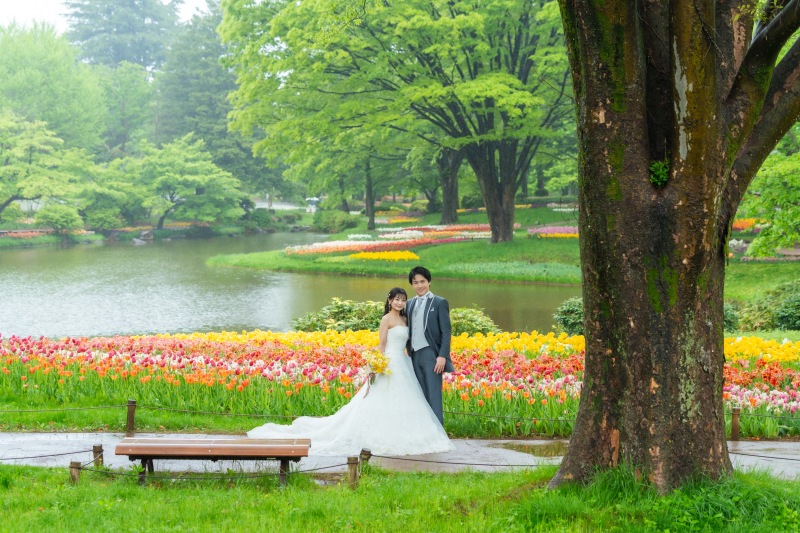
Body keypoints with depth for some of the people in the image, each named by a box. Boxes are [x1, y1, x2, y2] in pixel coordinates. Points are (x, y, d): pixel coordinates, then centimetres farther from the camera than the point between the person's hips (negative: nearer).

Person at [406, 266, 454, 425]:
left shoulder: (439, 303, -1)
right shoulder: (410, 304, 16)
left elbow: (446, 331, -6)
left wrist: (442, 356, -14)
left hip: (431, 354, -5)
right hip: (415, 356, 5)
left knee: (434, 396, -8)